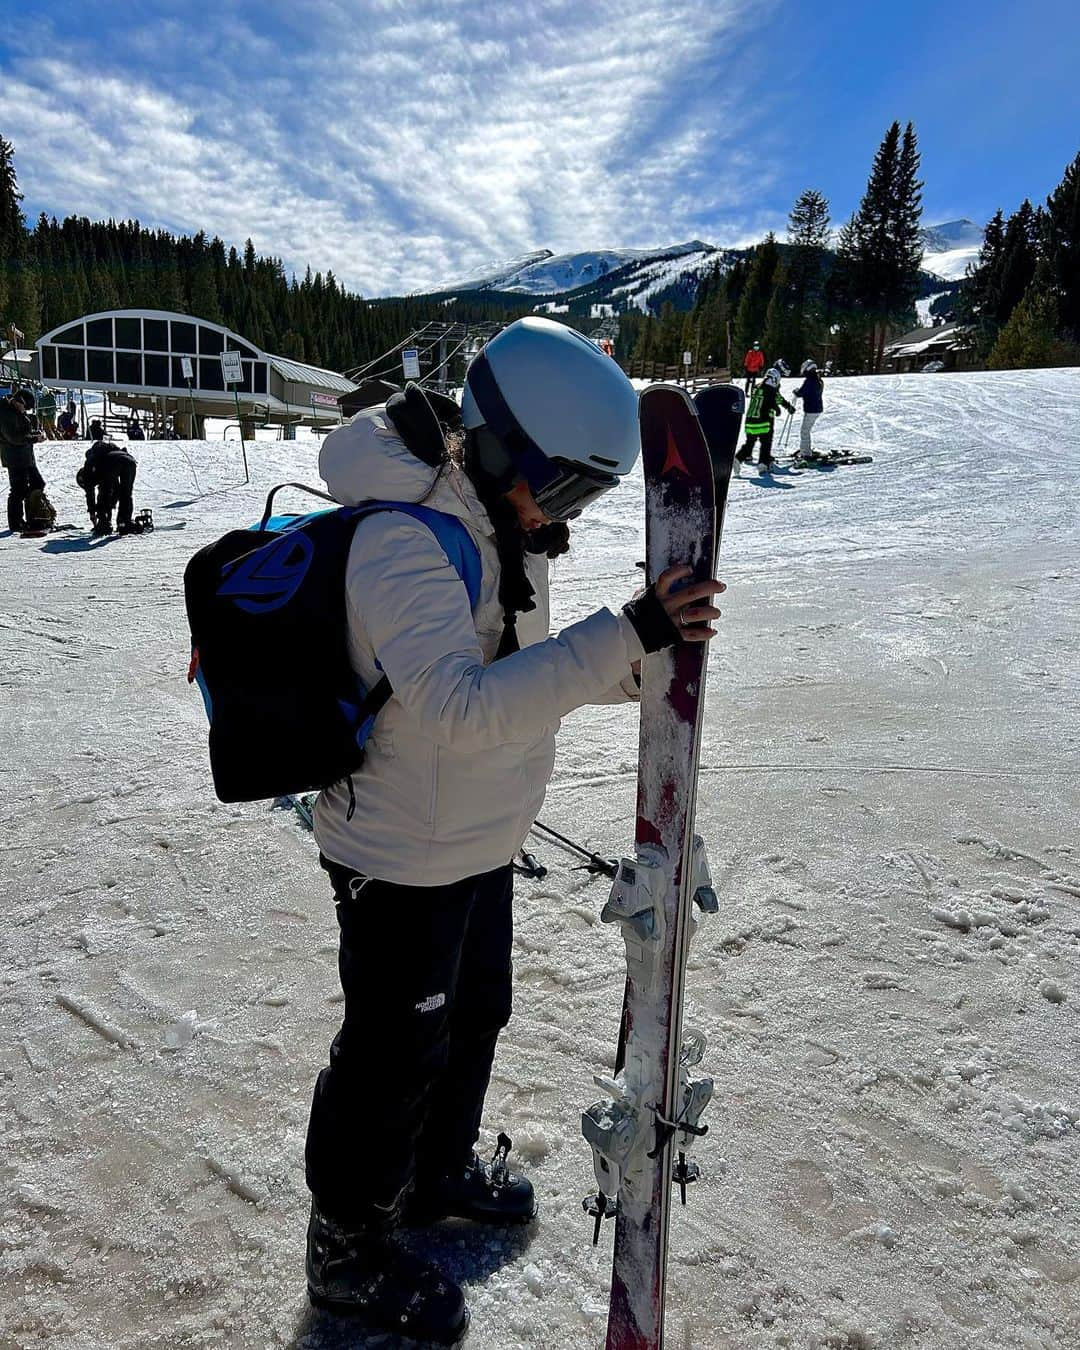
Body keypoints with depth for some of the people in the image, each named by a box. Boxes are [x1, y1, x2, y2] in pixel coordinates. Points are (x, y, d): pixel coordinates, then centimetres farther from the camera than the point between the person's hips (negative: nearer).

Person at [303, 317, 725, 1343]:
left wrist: (643, 665, -2)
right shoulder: (403, 539, -27)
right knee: (396, 1055, 9)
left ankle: (439, 1171, 52)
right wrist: (620, 637, -41)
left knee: (473, 1012, 25)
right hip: (403, 858, -9)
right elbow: (463, 708, -37)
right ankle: (349, 1249, 36)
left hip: (479, 843, 9)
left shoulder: (497, 523, 2)